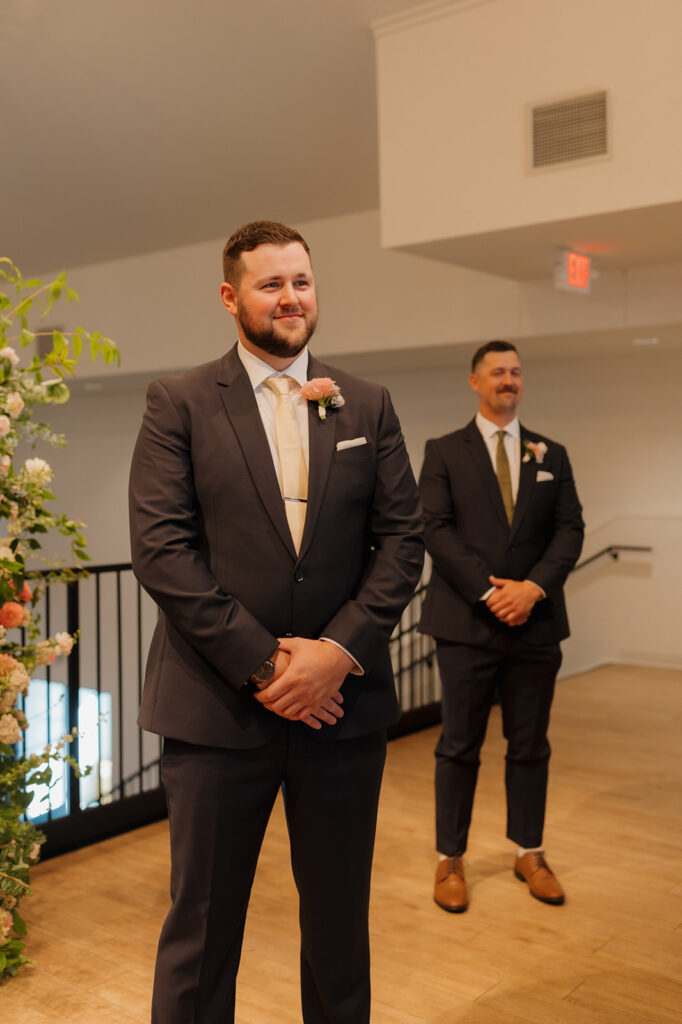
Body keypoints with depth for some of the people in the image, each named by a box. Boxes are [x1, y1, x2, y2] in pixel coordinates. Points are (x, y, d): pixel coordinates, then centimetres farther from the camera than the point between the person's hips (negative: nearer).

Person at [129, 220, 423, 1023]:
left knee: (340, 921, 17)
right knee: (202, 926, 11)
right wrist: (262, 662, -14)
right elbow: (160, 549, -9)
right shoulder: (178, 404, -1)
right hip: (217, 707, -2)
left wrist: (338, 649, -11)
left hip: (342, 704, 3)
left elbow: (402, 539, 3)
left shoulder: (367, 406, 8)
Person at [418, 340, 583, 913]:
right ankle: (450, 859, 18)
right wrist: (489, 590, -15)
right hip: (466, 623, -2)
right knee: (460, 746, 5)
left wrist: (533, 587, -12)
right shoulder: (444, 452, 4)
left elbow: (570, 529, 4)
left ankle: (529, 853, 27)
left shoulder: (551, 454, 12)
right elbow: (436, 529, -6)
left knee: (531, 746, 12)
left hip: (535, 625, 3)